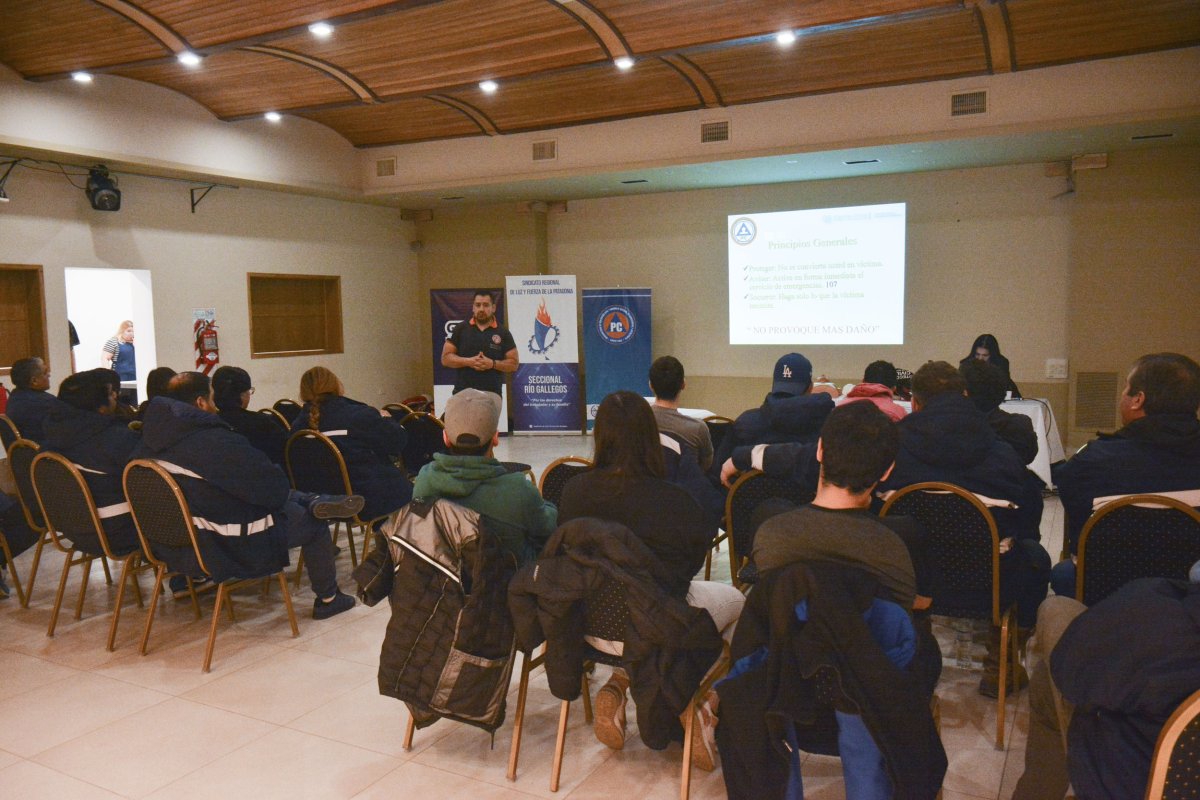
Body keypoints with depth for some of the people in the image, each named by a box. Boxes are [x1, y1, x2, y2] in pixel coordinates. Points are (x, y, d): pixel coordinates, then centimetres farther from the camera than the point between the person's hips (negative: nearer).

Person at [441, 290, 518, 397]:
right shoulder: (460, 329, 6)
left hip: (492, 395, 0)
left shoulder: (503, 333, 4)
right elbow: (445, 358, 3)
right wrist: (468, 361, -13)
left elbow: (514, 363, 3)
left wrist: (493, 364, -14)